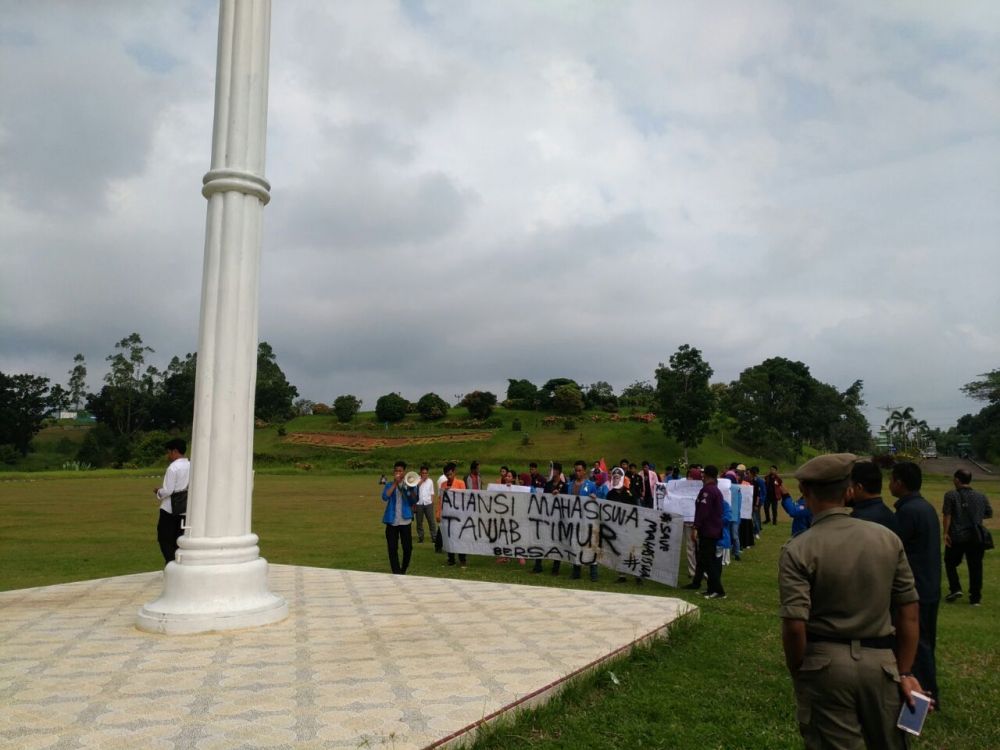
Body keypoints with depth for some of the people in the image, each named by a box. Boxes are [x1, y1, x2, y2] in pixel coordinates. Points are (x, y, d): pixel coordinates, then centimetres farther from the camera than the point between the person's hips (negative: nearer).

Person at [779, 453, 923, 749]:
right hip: (881, 661, 4)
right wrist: (905, 671, 11)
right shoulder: (888, 539, -1)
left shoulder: (798, 550, -14)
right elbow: (908, 612, 3)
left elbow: (794, 625, -17)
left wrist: (796, 673, 0)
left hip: (824, 664, -4)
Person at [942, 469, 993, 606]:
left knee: (950, 563, 15)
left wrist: (945, 533, -9)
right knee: (975, 567, 8)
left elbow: (947, 515, -11)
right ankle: (975, 598, 11)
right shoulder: (981, 496, 6)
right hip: (975, 538, 3)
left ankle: (955, 589, 2)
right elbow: (989, 514, 13)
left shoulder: (951, 495, -6)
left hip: (956, 537, -3)